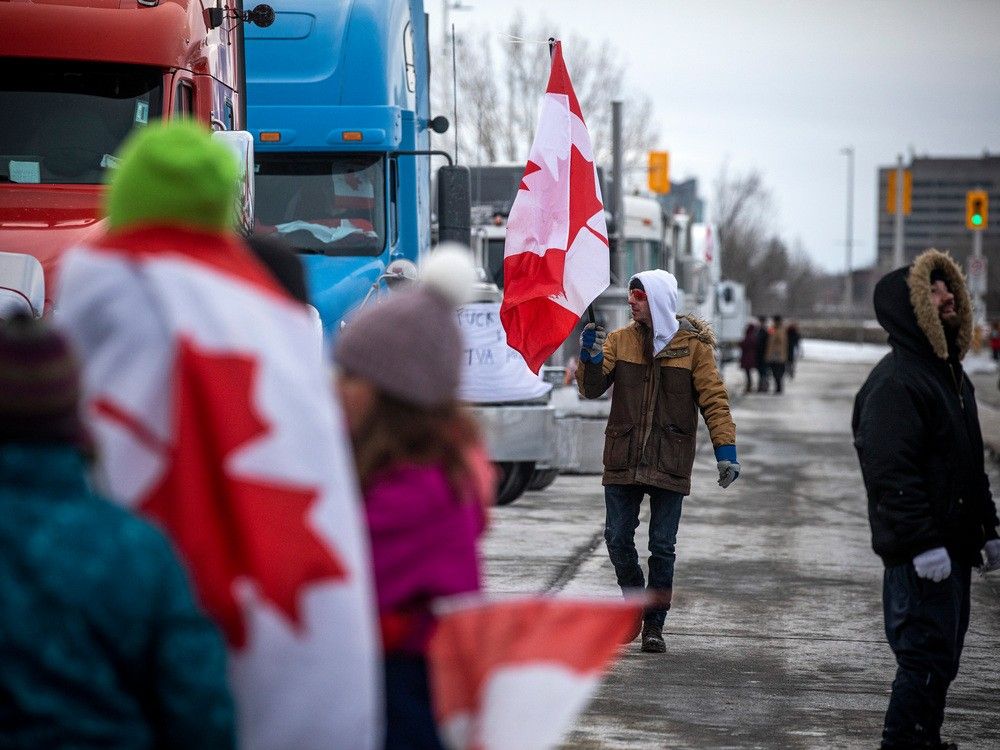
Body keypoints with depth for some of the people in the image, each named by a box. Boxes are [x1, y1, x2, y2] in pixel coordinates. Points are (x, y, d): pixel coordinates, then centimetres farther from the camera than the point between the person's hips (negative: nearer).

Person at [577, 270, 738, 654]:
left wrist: (726, 450, -9)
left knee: (662, 547, 2)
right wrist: (590, 357, -19)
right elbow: (592, 388, 0)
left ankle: (654, 625, 12)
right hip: (622, 460, 2)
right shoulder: (619, 340, 5)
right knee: (617, 539, 4)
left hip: (670, 464, -2)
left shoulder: (692, 345, -1)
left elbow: (714, 400, -1)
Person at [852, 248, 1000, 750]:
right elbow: (891, 473, -24)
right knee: (925, 659, -8)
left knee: (940, 658, 16)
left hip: (952, 546, 10)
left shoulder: (951, 374, 16)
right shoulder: (894, 382, -17)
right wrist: (923, 543, -26)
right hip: (920, 556, -10)